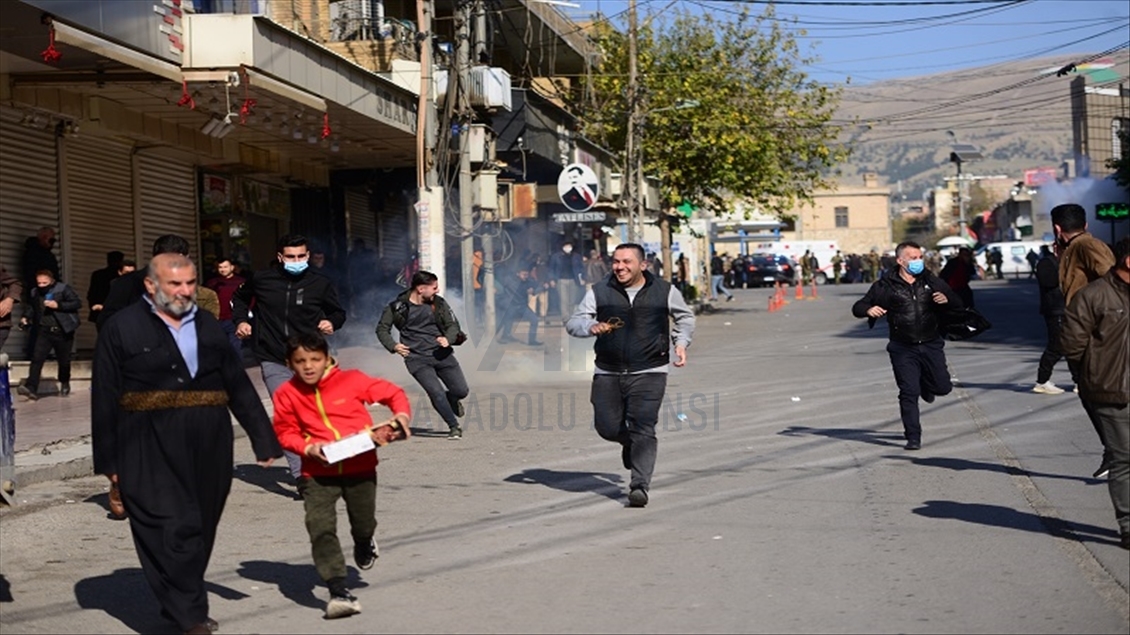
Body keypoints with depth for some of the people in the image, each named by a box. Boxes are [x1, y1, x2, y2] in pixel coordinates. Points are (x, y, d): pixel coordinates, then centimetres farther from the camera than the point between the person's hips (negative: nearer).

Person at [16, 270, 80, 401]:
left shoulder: (63, 289, -7)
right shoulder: (35, 293, 6)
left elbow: (77, 302, -12)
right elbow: (30, 306, 24)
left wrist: (58, 305, -20)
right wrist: (26, 317, 4)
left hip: (63, 331, -3)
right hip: (44, 331, 3)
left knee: (64, 360, 11)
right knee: (37, 358, -14)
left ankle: (64, 384, 37)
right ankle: (31, 388, -21)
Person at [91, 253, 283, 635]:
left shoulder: (208, 327, 12)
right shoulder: (121, 328, -1)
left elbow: (239, 387, 13)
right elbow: (104, 399, -2)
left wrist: (264, 441, 9)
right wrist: (108, 460, -5)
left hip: (209, 448, 5)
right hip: (150, 452, -5)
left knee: (200, 529, 11)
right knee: (171, 531, -9)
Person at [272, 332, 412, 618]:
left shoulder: (351, 380, -7)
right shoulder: (287, 394, -5)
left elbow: (392, 393, 2)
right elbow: (285, 432, 4)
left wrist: (402, 414, -17)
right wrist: (308, 448, -14)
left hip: (360, 467, 0)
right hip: (318, 473, 0)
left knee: (364, 523, 13)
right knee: (320, 528, -16)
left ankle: (364, 545, 52)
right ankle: (339, 592, -15)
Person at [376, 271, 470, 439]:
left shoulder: (438, 303, 2)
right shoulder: (397, 307, -5)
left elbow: (453, 324, 6)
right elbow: (382, 329, 5)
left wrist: (448, 339, -16)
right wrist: (393, 346, -11)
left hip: (441, 354, 3)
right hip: (417, 359, -3)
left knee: (462, 391, 4)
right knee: (436, 392, -16)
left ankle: (451, 399, 41)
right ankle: (454, 427, 3)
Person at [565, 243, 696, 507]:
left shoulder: (664, 291, 4)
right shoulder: (600, 292, 3)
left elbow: (685, 317, 22)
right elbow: (573, 322, -1)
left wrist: (681, 342, 6)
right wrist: (592, 327, -22)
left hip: (648, 373, -2)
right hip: (607, 374, 2)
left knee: (643, 429, -14)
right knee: (607, 427, 4)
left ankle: (639, 486, -10)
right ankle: (630, 442, 38)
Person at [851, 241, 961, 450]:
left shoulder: (931, 282, 5)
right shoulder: (886, 286, -3)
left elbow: (957, 303, 11)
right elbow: (858, 307, -1)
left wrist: (946, 299, -13)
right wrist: (868, 310, -26)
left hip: (931, 345, 3)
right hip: (903, 348, -3)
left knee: (942, 387, 5)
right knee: (909, 393, -7)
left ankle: (925, 384, 41)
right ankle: (913, 437, 4)